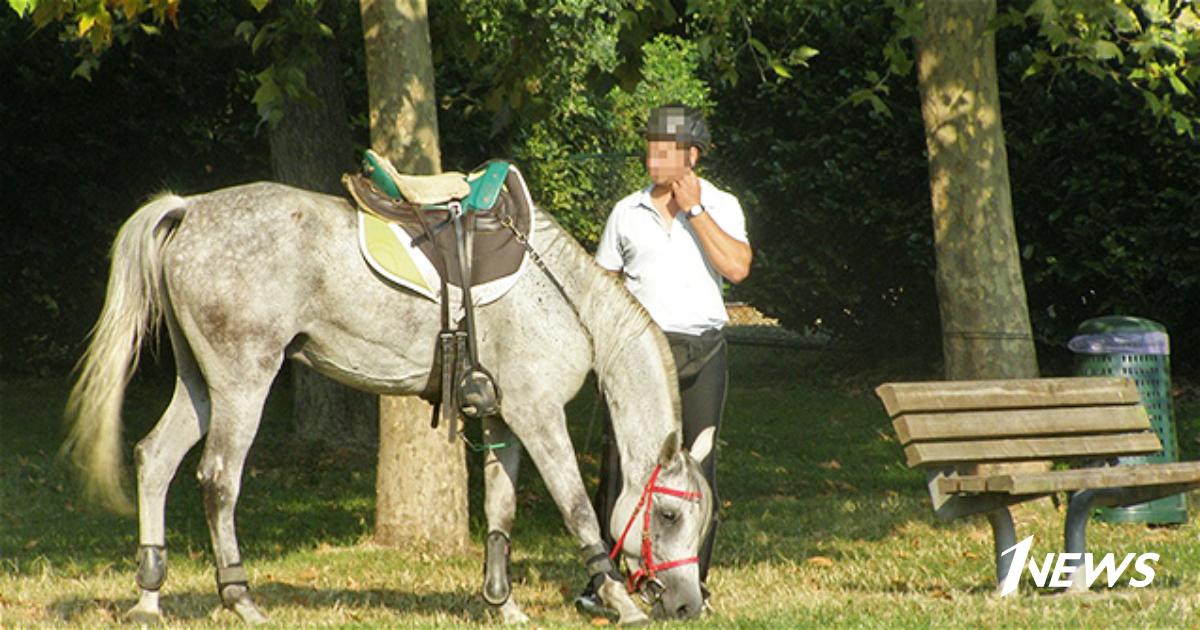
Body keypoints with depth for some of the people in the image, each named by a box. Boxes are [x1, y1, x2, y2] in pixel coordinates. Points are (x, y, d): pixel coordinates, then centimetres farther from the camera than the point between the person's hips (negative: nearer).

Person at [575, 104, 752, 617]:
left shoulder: (720, 207, 3)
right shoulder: (627, 212, 9)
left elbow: (737, 267, -13)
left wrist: (694, 210, -12)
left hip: (701, 350, -1)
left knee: (700, 463, 3)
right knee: (619, 460, -6)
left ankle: (694, 580, 10)